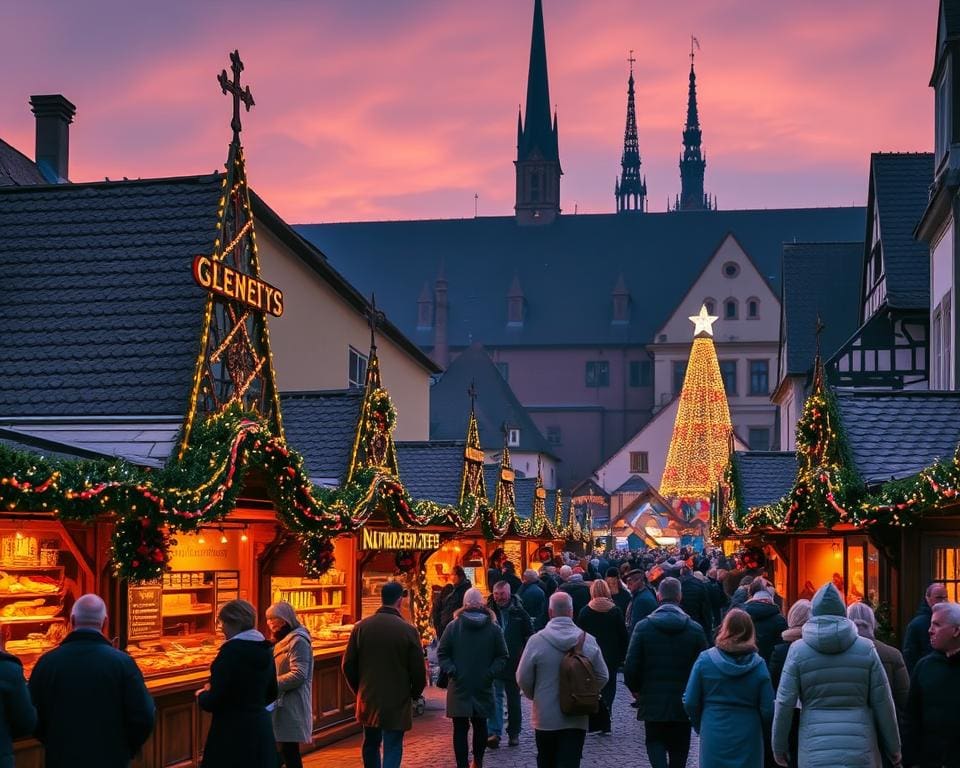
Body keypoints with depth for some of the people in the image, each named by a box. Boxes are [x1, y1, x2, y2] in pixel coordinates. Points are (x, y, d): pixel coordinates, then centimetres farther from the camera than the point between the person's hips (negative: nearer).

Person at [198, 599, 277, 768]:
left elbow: (214, 701, -16)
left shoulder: (231, 650, -16)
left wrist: (201, 695, 4)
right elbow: (271, 694, 17)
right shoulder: (265, 649, 7)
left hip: (233, 731, -8)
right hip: (261, 727, 8)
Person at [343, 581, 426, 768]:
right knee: (392, 749, 1)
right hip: (397, 703, -3)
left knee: (370, 745, 20)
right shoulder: (409, 630, -12)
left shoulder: (361, 627, -3)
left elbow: (348, 665, 1)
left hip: (368, 699, 3)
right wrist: (414, 693, 10)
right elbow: (418, 670, -8)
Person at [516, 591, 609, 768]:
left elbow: (523, 679, -5)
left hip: (545, 720, 0)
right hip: (577, 718, 1)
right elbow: (603, 677, 2)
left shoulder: (536, 641, -11)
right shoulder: (588, 641, -5)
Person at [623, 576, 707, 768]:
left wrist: (636, 689, 11)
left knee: (655, 742, 11)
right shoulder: (695, 629, -6)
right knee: (679, 747, 14)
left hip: (652, 702, -1)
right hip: (684, 703, 1)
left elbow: (631, 666, -8)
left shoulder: (643, 627, -8)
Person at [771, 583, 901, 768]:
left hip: (815, 751, -1)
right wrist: (894, 748, 14)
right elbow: (883, 702, 4)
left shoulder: (798, 650, 0)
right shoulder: (865, 648, 3)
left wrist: (779, 748, 9)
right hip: (860, 751, 1)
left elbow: (784, 703, -1)